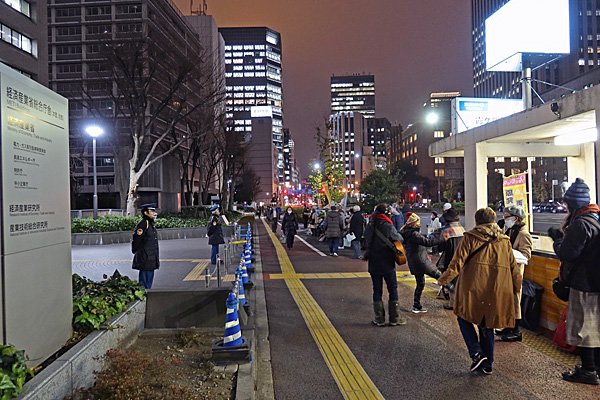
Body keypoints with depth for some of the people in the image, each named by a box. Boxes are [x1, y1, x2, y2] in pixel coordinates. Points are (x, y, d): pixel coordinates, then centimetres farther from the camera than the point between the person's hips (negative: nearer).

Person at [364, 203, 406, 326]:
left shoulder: (369, 226, 0)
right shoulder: (388, 227, -15)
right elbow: (400, 239, -5)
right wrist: (395, 234, 14)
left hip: (373, 264, 4)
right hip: (387, 264, -4)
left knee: (377, 290, 10)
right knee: (393, 289, 10)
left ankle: (379, 319, 13)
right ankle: (394, 318, 15)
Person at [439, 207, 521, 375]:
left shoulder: (470, 238, -4)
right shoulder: (504, 240, 9)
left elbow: (458, 261, -9)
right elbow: (513, 266, 12)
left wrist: (445, 279, -1)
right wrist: (517, 286, 23)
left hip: (473, 288, -4)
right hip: (496, 291, 4)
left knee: (464, 317, 14)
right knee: (487, 325, 15)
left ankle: (476, 353, -1)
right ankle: (487, 364, 19)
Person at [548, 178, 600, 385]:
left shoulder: (581, 224, -21)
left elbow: (566, 253, -22)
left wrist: (558, 239, -5)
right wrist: (563, 236, 11)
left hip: (583, 283, -10)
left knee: (582, 325, -1)